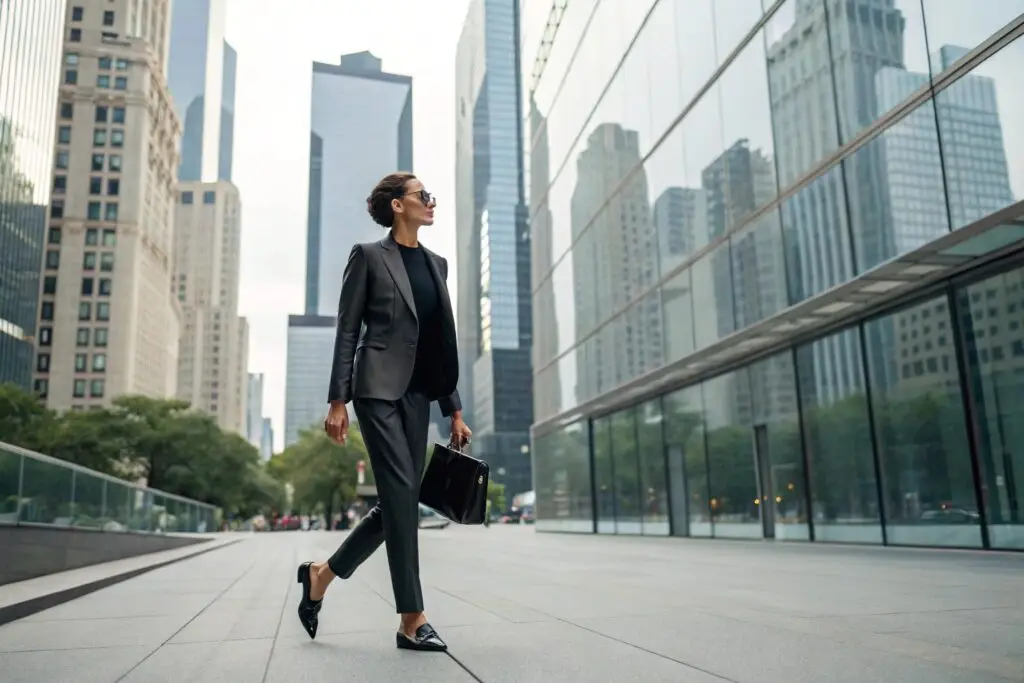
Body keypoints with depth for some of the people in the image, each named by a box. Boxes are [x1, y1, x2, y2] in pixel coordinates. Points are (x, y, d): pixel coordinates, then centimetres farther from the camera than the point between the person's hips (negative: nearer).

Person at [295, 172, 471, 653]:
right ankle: (412, 620, 0)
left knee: (400, 502, 6)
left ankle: (322, 574, 26)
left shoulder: (435, 263, 16)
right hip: (378, 388, -7)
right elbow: (347, 331, -4)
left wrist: (454, 409, 12)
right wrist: (337, 400, -11)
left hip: (416, 394, 7)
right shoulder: (369, 256, -1)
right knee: (402, 495, -10)